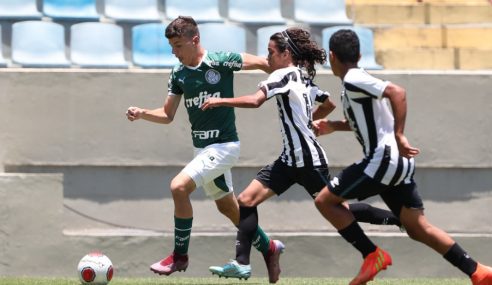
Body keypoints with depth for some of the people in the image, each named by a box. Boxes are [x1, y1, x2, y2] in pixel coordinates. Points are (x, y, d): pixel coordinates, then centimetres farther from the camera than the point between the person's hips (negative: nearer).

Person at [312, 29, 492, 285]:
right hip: (398, 162, 9)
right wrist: (334, 126, 31)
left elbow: (398, 92, -24)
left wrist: (399, 136, -27)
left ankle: (372, 255, -2)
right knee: (418, 228, 8)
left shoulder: (352, 81, -11)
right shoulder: (358, 80, 18)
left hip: (383, 159, -9)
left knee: (324, 200, 1)